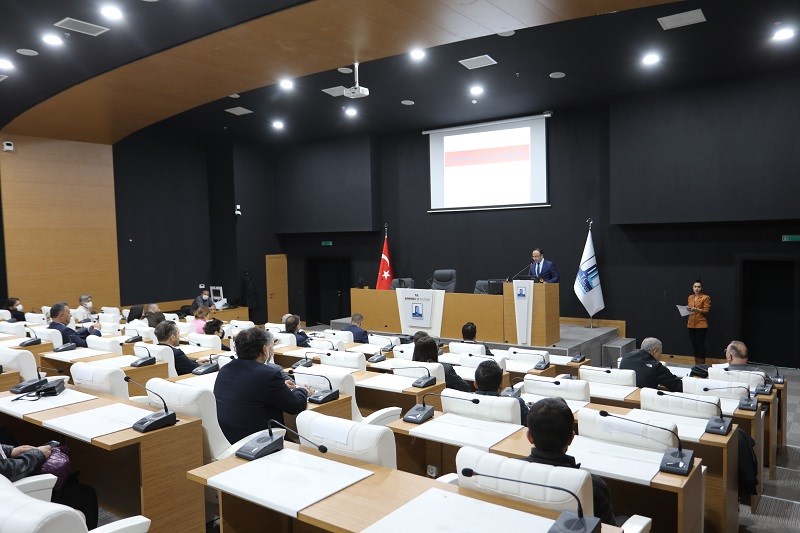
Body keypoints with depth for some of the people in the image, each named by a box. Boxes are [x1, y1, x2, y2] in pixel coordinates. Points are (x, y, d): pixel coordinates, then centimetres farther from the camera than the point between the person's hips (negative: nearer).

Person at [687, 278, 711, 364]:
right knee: (693, 344, 7)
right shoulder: (690, 297, 14)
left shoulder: (706, 297, -3)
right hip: (691, 324, 5)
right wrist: (687, 309, -1)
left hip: (701, 325, -5)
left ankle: (702, 364, 0)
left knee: (700, 344, -6)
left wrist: (697, 309, -22)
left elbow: (706, 310, -7)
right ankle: (696, 363, 16)